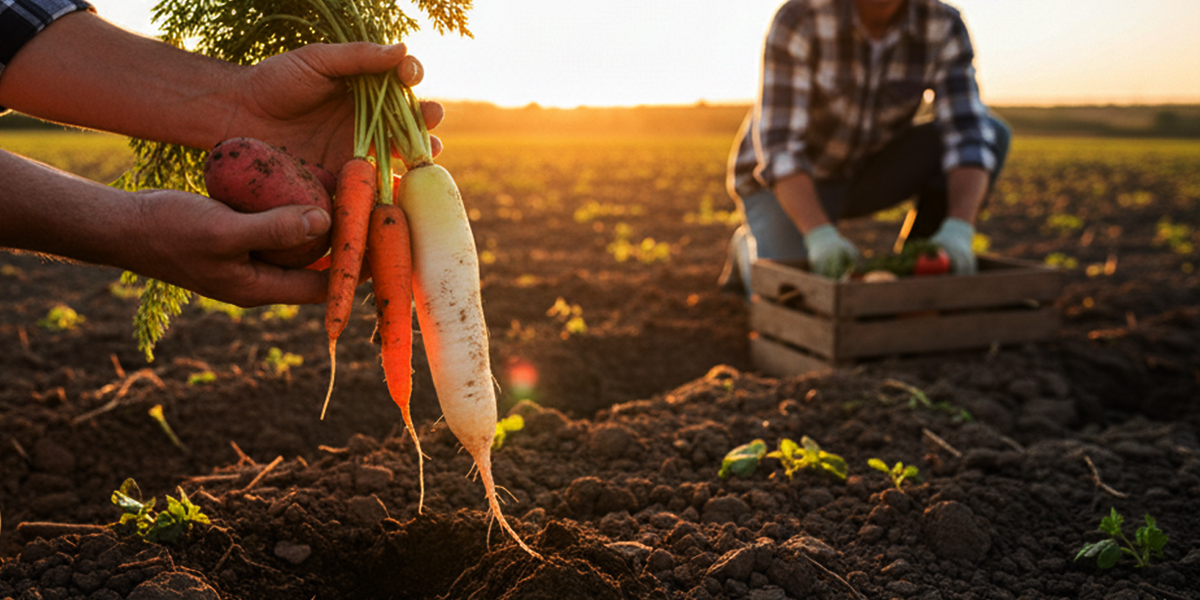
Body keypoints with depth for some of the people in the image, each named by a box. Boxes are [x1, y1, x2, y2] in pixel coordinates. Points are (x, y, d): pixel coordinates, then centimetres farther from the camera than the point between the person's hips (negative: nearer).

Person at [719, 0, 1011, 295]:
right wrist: (821, 237, -52)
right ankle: (753, 248, 7)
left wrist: (957, 232, -48)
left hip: (860, 170, 4)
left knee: (993, 133, -19)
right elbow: (780, 147, -35)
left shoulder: (945, 28, -21)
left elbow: (969, 136, -29)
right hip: (784, 182, -3)